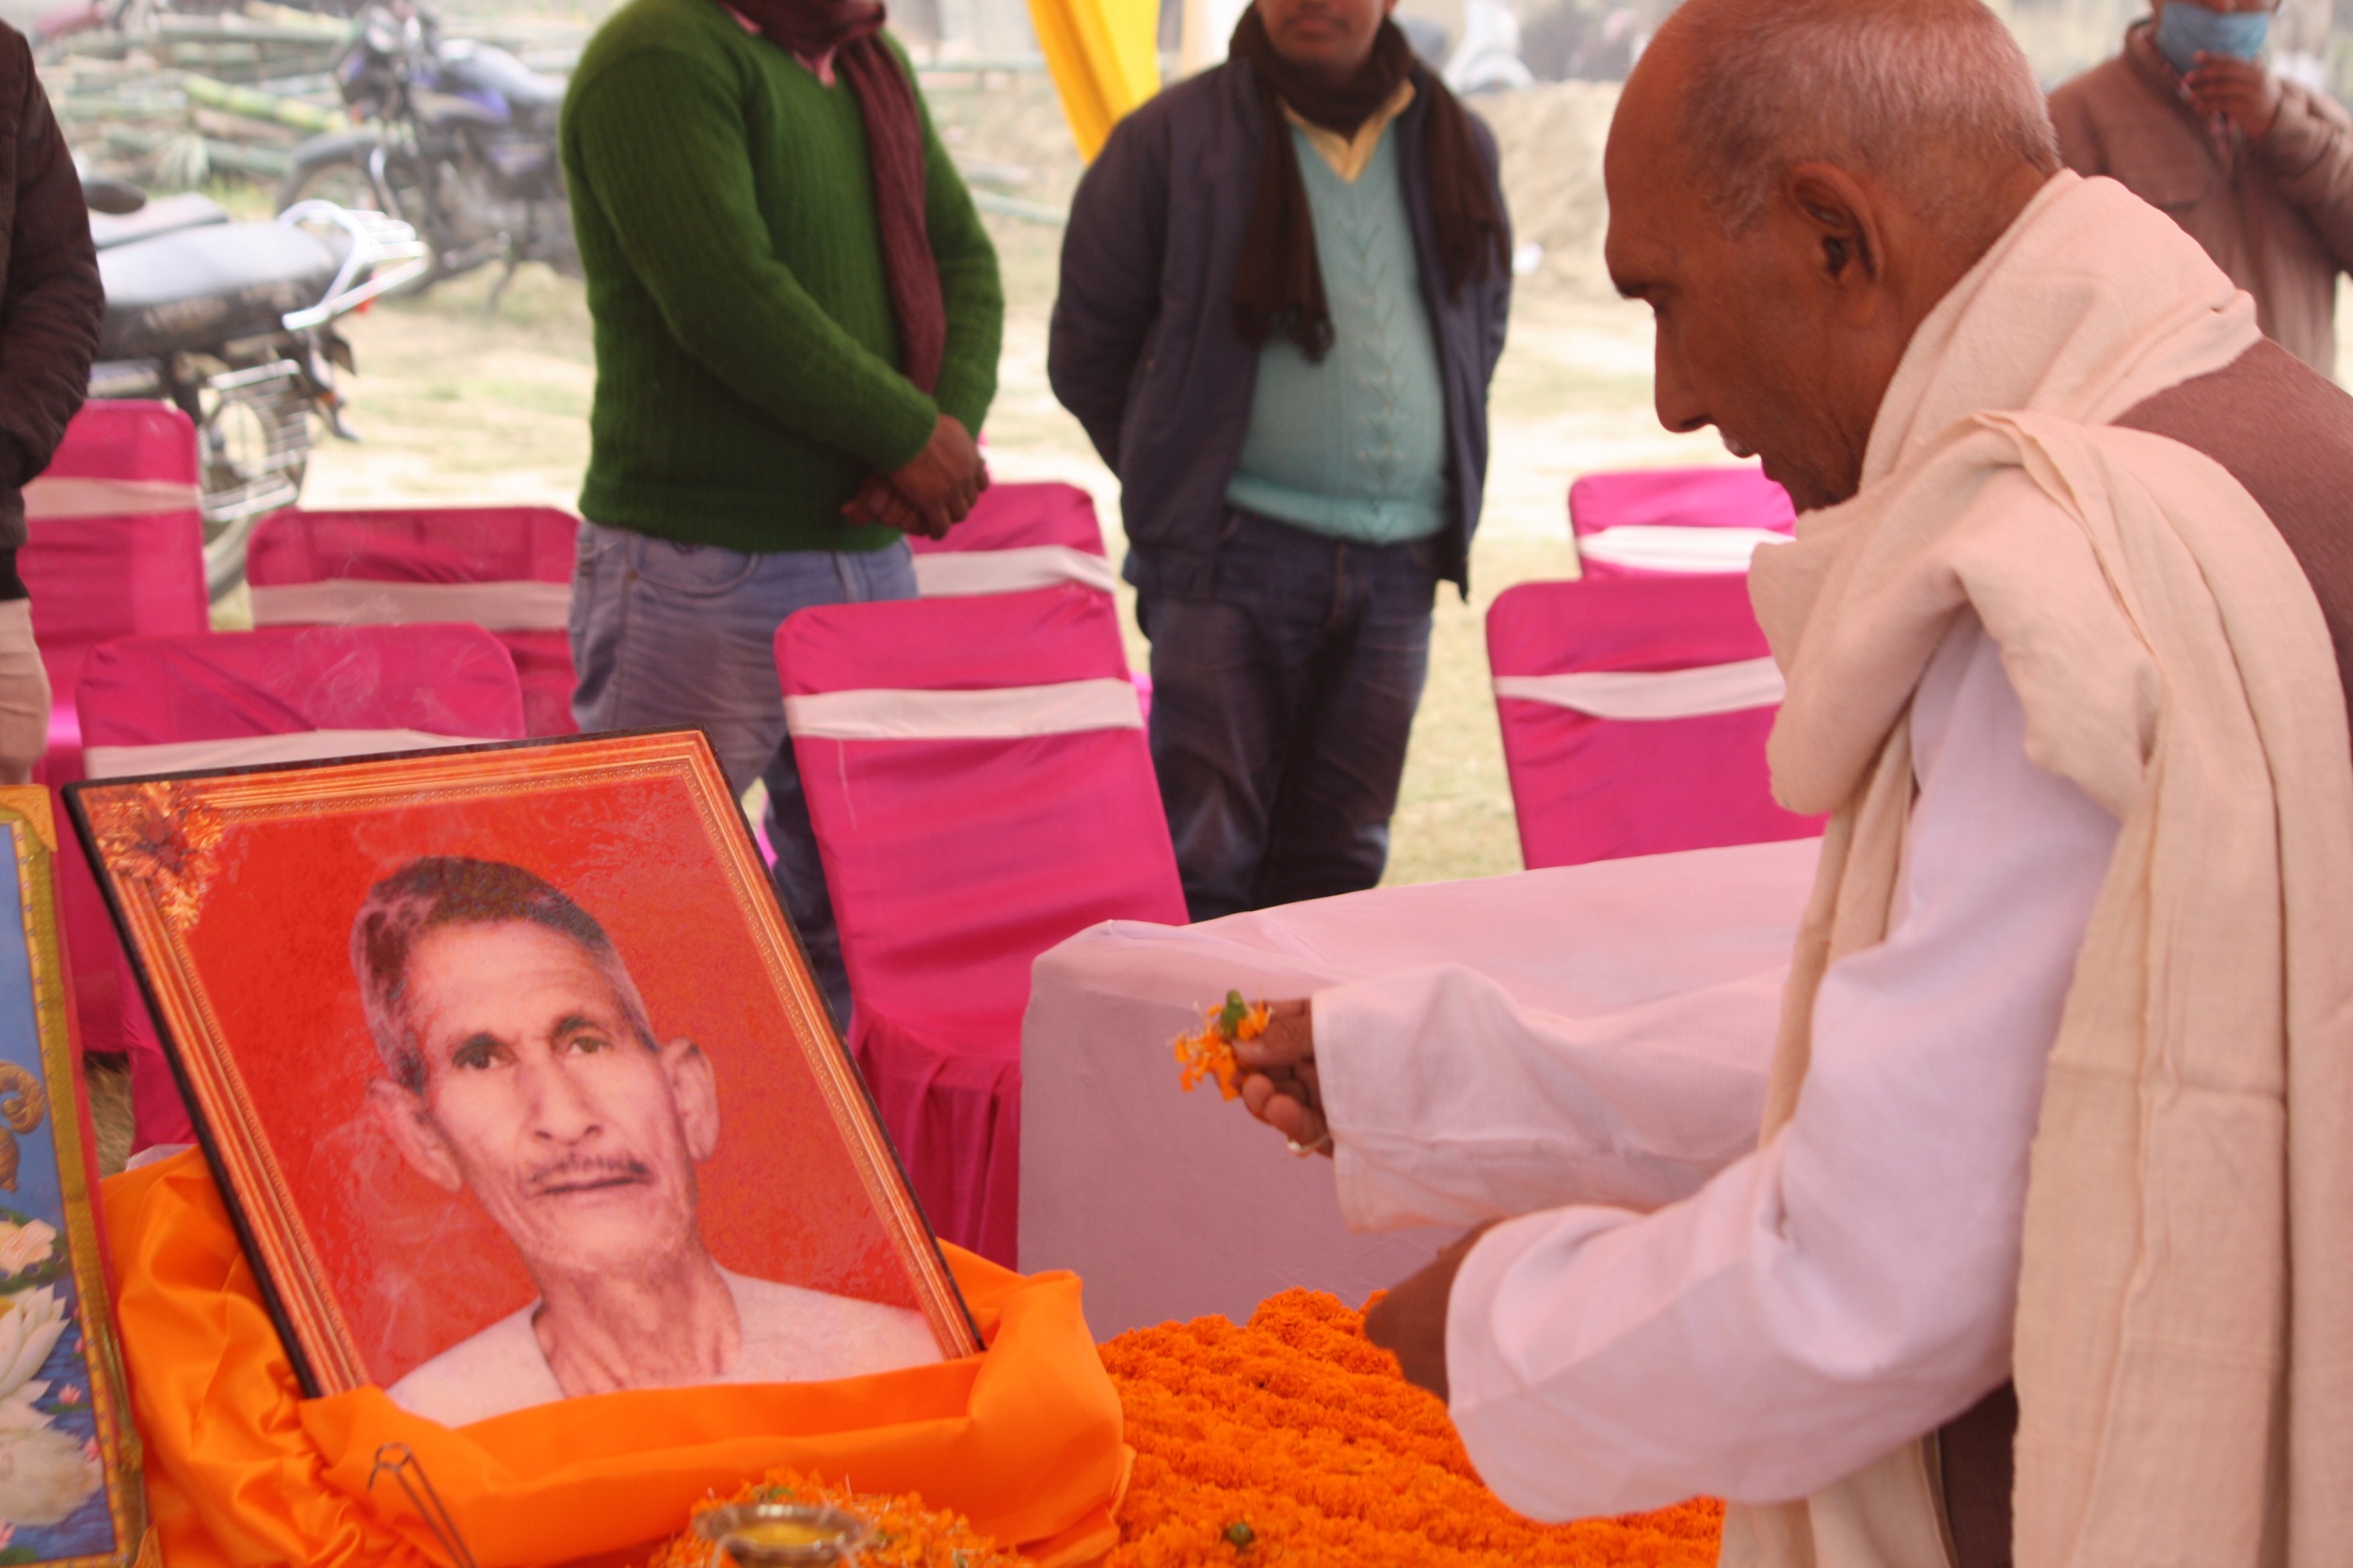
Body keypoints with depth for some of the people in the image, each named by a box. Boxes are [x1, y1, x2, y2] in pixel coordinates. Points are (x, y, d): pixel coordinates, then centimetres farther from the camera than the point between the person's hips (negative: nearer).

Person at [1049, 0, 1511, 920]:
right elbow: (1086, 351, 6)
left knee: (1338, 862, 8)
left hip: (1399, 563, 4)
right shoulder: (1172, 140, -1)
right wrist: (1182, 480, 9)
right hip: (1235, 551, -4)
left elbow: (1483, 325, 25)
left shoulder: (1458, 146, 11)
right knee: (1205, 858, -7)